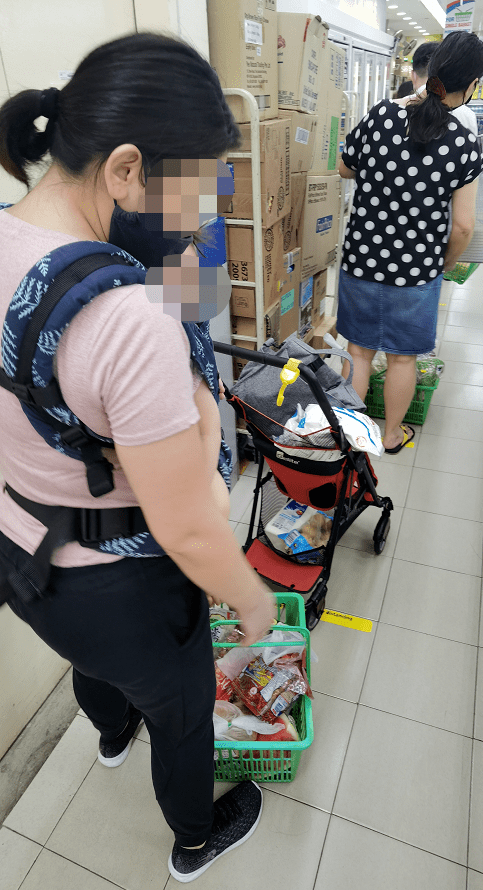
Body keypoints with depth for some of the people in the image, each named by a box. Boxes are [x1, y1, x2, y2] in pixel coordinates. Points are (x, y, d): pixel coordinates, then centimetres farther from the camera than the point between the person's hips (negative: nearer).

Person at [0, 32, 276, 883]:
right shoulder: (132, 319, -37)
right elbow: (188, 534, -29)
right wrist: (253, 601, -10)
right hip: (118, 594, -7)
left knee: (92, 663, 40)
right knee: (182, 715, 27)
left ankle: (111, 733, 77)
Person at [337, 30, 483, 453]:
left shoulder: (381, 114, -5)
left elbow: (345, 168, 10)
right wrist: (445, 265, 9)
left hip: (362, 258, 2)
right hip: (416, 267, -1)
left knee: (359, 350, 14)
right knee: (403, 356, 14)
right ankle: (392, 434, 32)